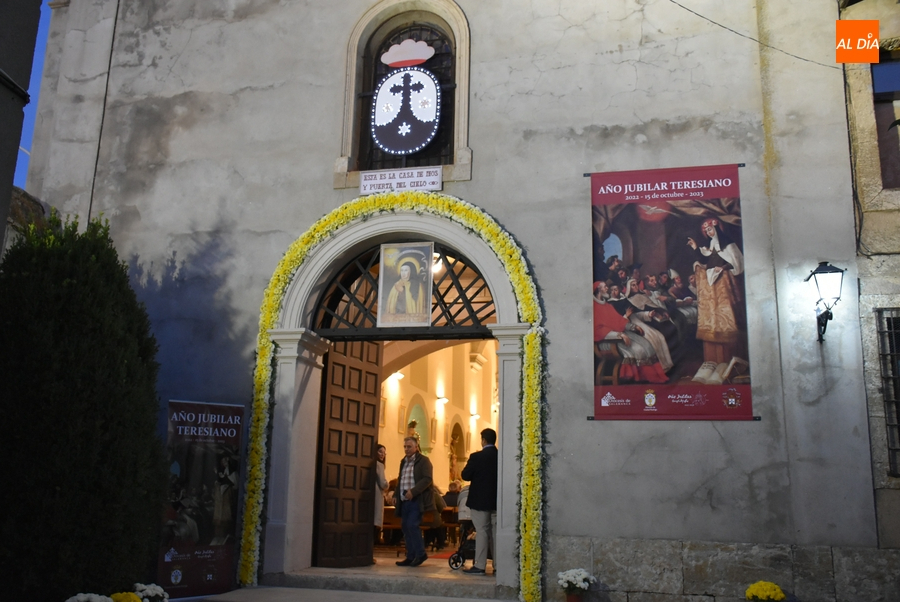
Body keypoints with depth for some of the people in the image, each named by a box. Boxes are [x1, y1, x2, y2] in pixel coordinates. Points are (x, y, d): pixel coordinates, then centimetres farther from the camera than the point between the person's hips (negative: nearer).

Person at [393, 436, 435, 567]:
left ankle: (420, 554, -1)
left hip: (417, 500, -8)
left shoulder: (423, 461, -6)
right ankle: (411, 557, 14)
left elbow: (427, 479, -16)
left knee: (412, 525, -15)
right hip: (404, 501, 8)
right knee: (405, 527, 7)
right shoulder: (403, 461, 17)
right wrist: (396, 495, 10)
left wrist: (413, 491, -23)